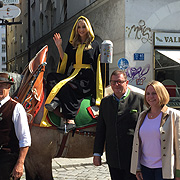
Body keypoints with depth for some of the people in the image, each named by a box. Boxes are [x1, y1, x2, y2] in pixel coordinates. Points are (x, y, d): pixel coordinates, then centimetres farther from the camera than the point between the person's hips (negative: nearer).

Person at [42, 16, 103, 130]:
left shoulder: (94, 45, 10)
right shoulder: (72, 44, 22)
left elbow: (98, 65, 6)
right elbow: (65, 61, 16)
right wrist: (59, 47, 8)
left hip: (86, 78, -5)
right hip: (72, 74, 5)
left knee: (65, 85, -33)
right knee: (51, 76, -21)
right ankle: (56, 103, -37)